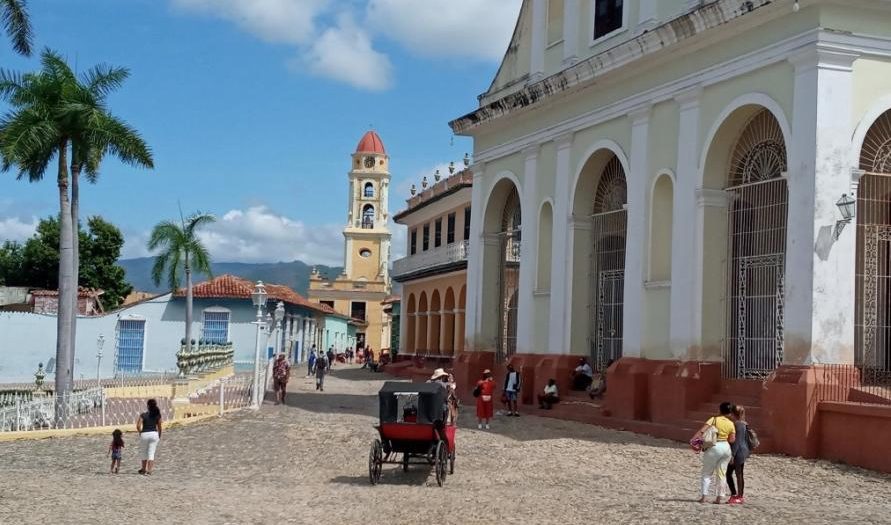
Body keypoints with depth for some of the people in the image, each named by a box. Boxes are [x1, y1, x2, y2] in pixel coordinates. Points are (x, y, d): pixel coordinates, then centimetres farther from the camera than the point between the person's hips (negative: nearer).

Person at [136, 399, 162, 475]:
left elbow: (138, 426, -11)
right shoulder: (157, 415, 0)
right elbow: (159, 427, 4)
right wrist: (159, 436, 17)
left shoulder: (143, 415, -7)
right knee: (151, 453, 4)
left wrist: (140, 433, 6)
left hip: (144, 434, -1)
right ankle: (149, 471, -2)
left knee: (144, 453, 15)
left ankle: (144, 470, 27)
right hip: (154, 434, 1)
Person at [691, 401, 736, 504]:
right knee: (722, 473, 12)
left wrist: (693, 438, -25)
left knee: (707, 473, 6)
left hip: (714, 447, -3)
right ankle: (719, 497, 11)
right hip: (726, 448, 3)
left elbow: (702, 430, -20)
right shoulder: (731, 424, 2)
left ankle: (704, 496, -1)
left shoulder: (714, 419, -7)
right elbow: (732, 439, -1)